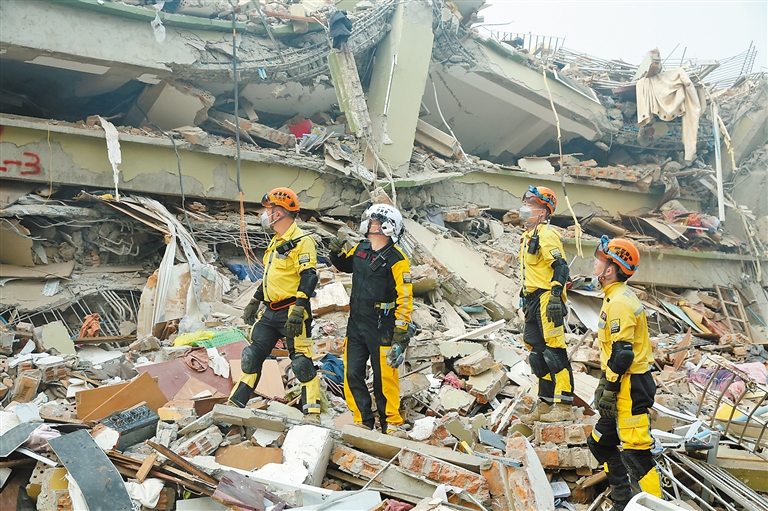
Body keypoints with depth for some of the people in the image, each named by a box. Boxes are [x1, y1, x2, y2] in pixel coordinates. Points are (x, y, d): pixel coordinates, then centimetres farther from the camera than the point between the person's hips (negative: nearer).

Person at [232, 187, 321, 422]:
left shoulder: (301, 241, -13)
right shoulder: (276, 242, 18)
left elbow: (309, 277, -21)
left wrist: (298, 310, -27)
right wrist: (255, 301, 26)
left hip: (292, 312, -9)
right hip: (271, 312, 9)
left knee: (301, 363, -6)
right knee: (251, 356, 11)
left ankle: (312, 415, 2)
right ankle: (235, 404, 21)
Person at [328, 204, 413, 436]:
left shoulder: (396, 259, -13)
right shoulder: (360, 249, 7)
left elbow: (405, 296, -15)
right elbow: (346, 266, 28)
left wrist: (401, 329, -19)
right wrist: (337, 254, 6)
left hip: (381, 328, -7)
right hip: (356, 323, 7)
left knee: (384, 378, 0)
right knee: (353, 375, 9)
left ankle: (392, 423, 16)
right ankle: (363, 421, 22)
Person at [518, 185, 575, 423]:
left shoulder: (546, 234, -10)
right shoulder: (528, 236, 20)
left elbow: (560, 267, -18)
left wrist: (555, 296, -25)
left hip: (547, 300, -10)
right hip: (534, 301, 10)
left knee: (554, 351, -8)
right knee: (537, 352, 12)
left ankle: (564, 407, -3)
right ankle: (545, 405, 21)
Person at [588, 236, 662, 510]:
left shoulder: (619, 302, -19)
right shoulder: (618, 297, 13)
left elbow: (622, 354, -23)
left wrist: (609, 390, -19)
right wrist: (605, 383, 23)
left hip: (630, 387, -11)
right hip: (624, 383, 11)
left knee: (636, 452, -5)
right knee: (601, 442, 18)